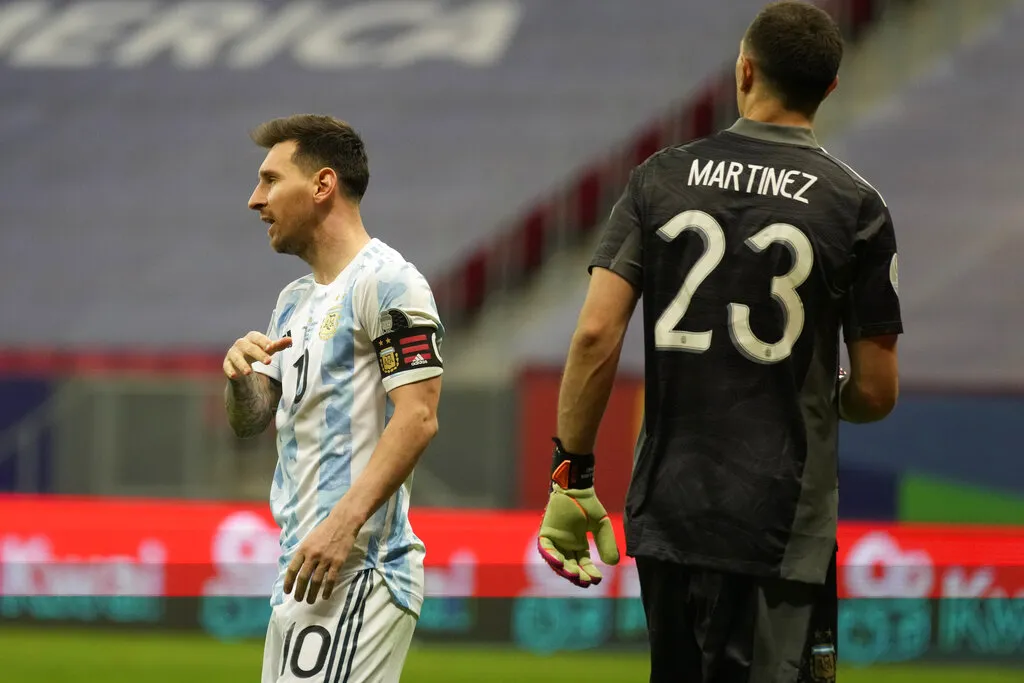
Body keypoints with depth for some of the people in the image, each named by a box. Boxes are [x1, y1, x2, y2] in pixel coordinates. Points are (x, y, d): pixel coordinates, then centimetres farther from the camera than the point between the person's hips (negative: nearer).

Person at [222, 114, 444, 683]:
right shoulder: (294, 302, 21)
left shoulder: (386, 281, -8)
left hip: (358, 568, -10)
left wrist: (344, 522, -26)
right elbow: (249, 422, 23)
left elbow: (418, 418, -17)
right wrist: (241, 374, -1)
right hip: (301, 568, 10)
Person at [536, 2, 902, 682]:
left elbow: (596, 334, -5)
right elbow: (876, 393, -2)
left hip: (665, 516, 3)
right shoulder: (855, 205, -3)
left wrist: (571, 475, 2)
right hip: (780, 529, -3)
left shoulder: (662, 178, 3)